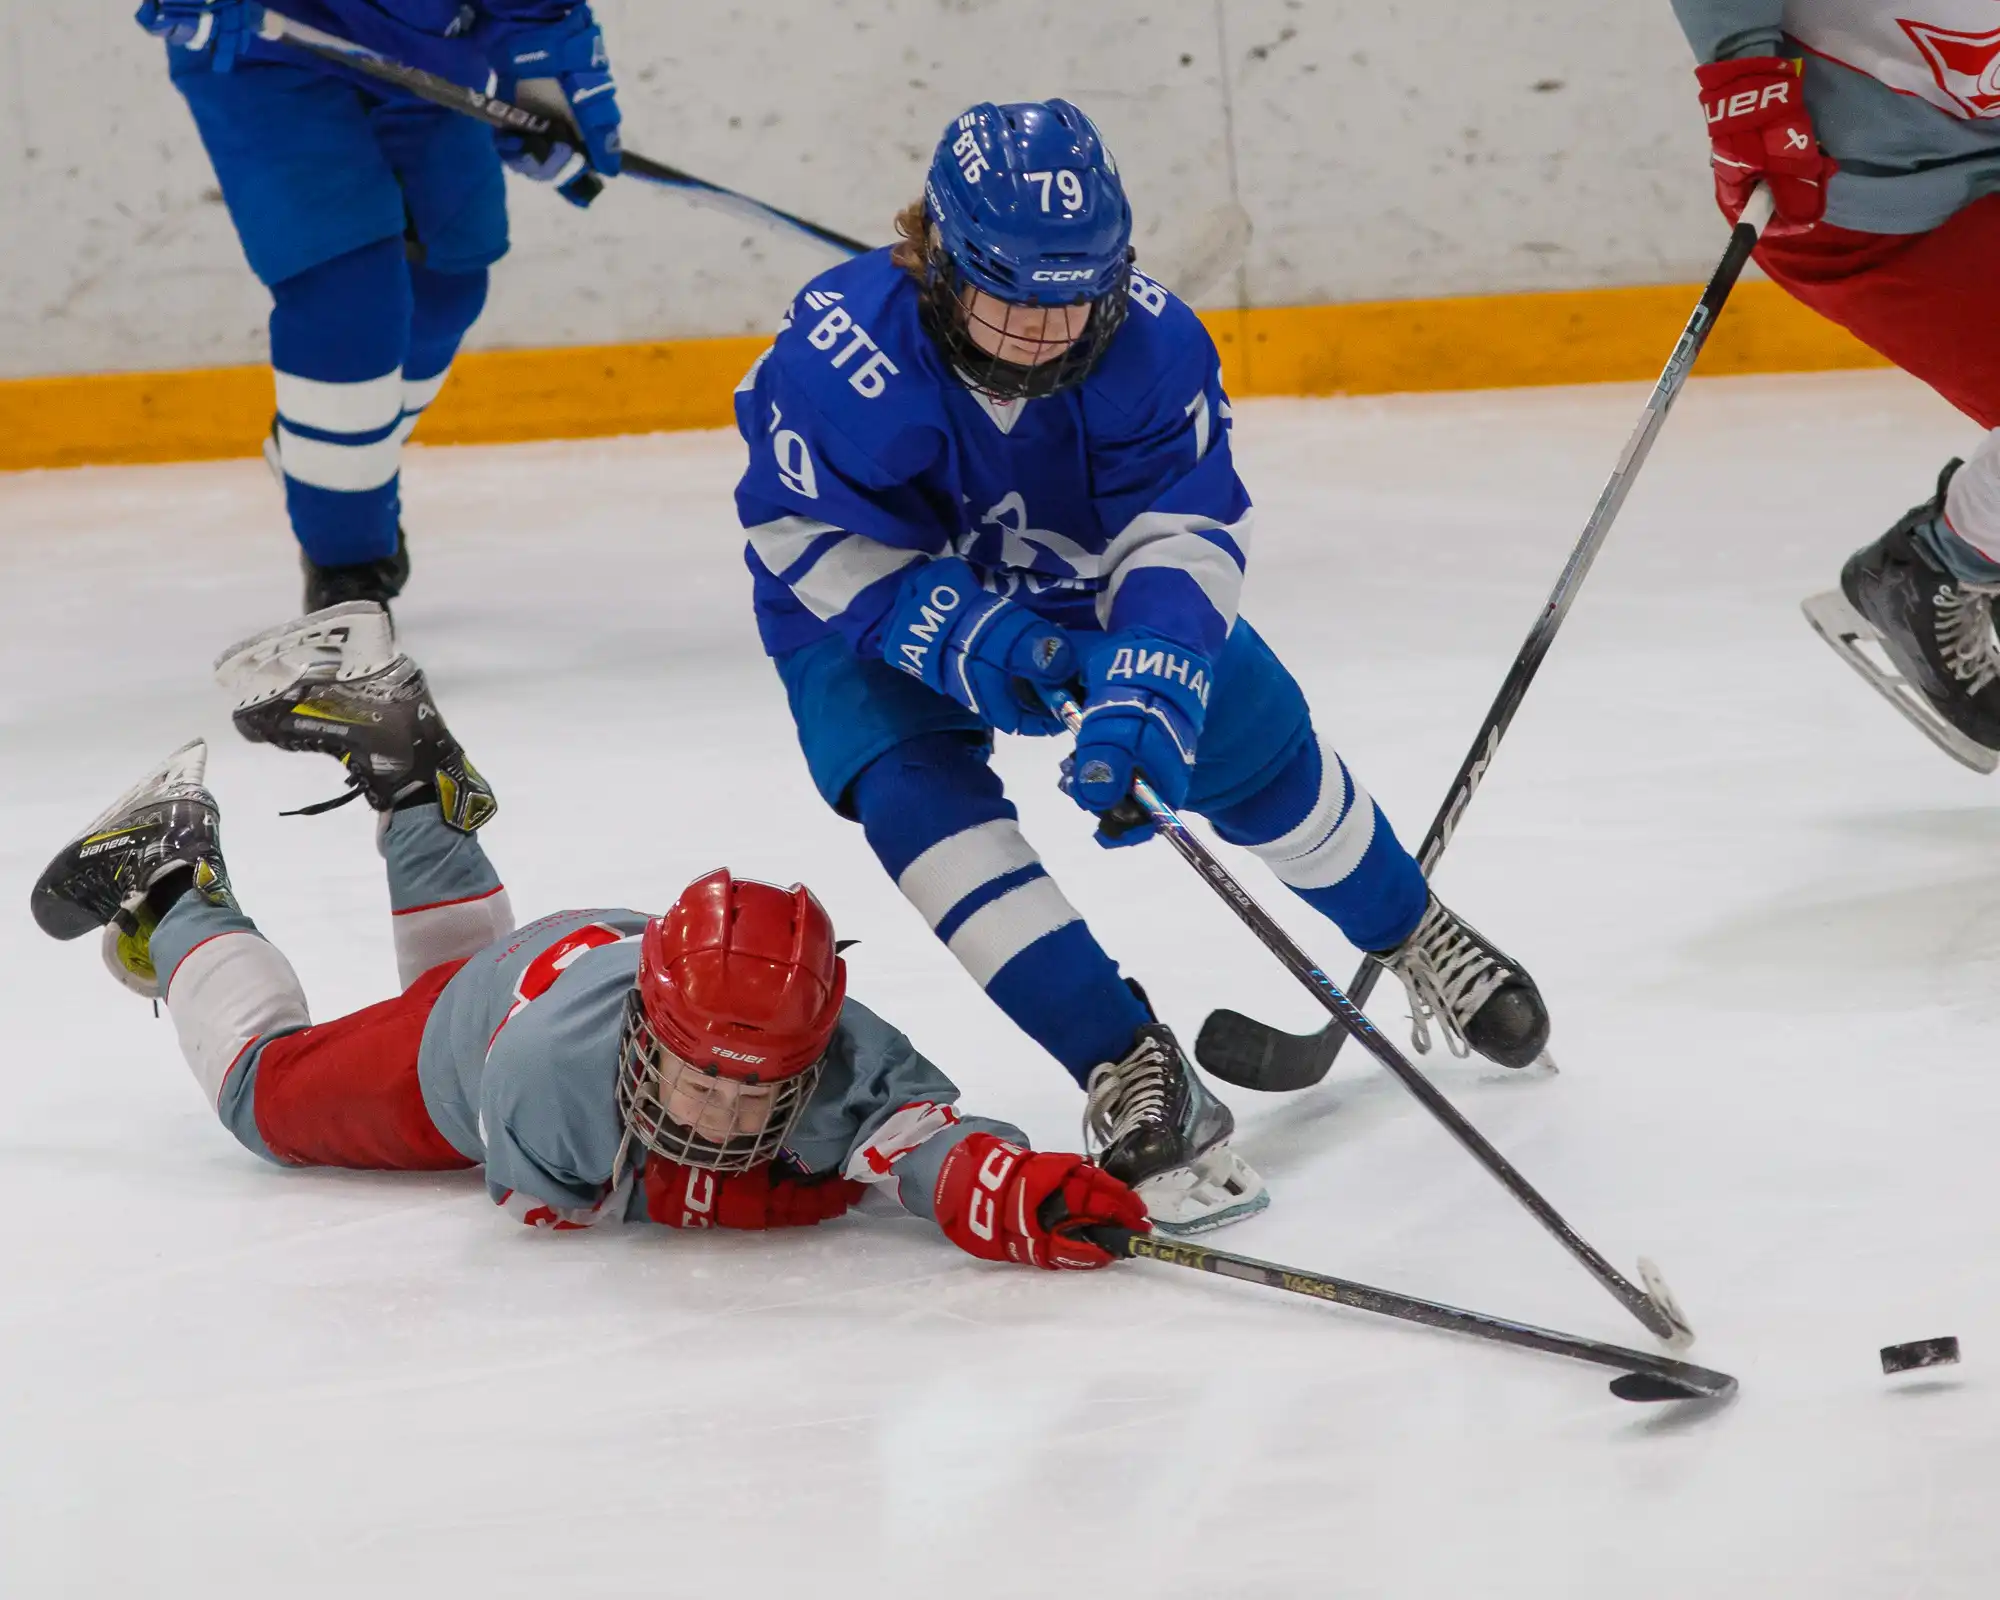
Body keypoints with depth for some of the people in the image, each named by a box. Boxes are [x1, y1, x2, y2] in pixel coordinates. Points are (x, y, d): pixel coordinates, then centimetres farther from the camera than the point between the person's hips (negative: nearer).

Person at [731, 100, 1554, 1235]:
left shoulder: (1149, 342, -28)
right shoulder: (842, 356, -36)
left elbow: (1185, 535, -29)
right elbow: (808, 538, -24)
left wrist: (1146, 695, -45)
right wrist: (960, 636, -36)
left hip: (1078, 586, 3)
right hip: (872, 616, -3)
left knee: (1256, 747, 5)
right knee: (925, 800, -28)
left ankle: (1414, 936, 35)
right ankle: (1129, 1071, -28)